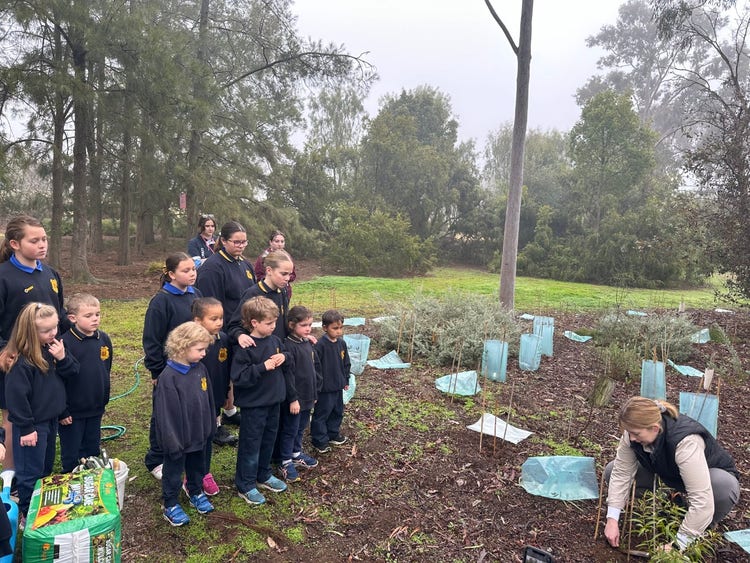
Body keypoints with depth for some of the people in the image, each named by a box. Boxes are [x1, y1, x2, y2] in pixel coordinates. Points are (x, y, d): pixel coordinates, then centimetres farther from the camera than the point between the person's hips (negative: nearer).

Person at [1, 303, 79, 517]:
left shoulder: (52, 348, -3)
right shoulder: (21, 362, -26)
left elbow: (73, 372, 1)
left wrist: (62, 358, -19)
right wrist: (25, 428, -18)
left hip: (51, 419, 8)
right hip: (32, 425, -8)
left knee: (46, 467, 23)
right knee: (31, 472, 7)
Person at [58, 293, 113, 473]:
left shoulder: (104, 339, -2)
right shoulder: (65, 343, -19)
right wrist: (62, 410, -14)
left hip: (96, 409, 5)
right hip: (72, 411, -5)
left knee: (93, 451, 19)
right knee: (71, 455, 12)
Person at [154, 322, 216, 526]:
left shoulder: (201, 369, -5)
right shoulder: (169, 376, -25)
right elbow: (166, 413, -21)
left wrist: (210, 428, 10)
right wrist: (172, 441, -17)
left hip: (199, 433, 6)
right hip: (179, 437, -6)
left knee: (197, 466, 25)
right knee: (173, 472, 14)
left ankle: (196, 492, 46)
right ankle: (170, 505, 32)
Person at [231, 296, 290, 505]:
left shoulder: (275, 340, 1)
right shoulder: (244, 348, -20)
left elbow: (285, 355, 16)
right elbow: (238, 376, -24)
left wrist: (284, 358, -7)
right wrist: (263, 367, -29)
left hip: (273, 401, 7)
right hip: (253, 404, -7)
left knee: (269, 440, 20)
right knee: (251, 444, 6)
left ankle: (263, 475, 39)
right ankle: (245, 486, 21)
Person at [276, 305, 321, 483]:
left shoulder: (308, 344, 6)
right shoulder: (289, 346, -19)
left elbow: (316, 368, 14)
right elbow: (288, 375, -21)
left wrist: (315, 392, 14)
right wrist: (293, 399, -20)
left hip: (308, 396, 8)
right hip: (294, 399, -8)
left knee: (301, 428, 21)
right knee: (290, 430, 6)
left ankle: (296, 453, 39)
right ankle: (286, 462, 20)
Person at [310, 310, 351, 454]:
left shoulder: (342, 343, 2)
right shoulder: (320, 345, -20)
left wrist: (346, 381, 15)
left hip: (338, 386, 7)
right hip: (325, 388, -7)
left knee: (337, 412, 20)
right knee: (322, 414, 5)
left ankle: (333, 434, 38)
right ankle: (319, 440, 19)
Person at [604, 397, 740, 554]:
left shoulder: (686, 442, -42)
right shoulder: (634, 433, -24)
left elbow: (702, 502, -44)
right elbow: (621, 473, -19)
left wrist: (678, 545, -38)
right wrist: (612, 519, -26)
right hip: (672, 476, 5)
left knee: (726, 486, -41)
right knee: (611, 470, -13)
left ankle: (703, 528, -9)